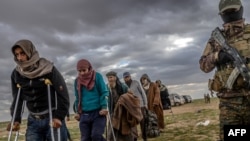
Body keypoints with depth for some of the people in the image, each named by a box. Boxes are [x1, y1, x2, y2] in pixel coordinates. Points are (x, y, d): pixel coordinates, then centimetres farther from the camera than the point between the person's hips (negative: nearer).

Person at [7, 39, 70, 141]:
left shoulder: (48, 69, -12)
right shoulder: (16, 74, 2)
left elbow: (63, 94, -13)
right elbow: (17, 98, 10)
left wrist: (59, 116, -18)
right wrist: (16, 119, 1)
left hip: (52, 118, -4)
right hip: (33, 121, 4)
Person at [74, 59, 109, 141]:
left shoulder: (97, 76, 0)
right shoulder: (77, 81, 10)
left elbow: (104, 93, -2)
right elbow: (77, 98, 18)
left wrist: (104, 107, -12)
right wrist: (78, 112, 13)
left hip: (98, 112, -4)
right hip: (84, 114, 4)